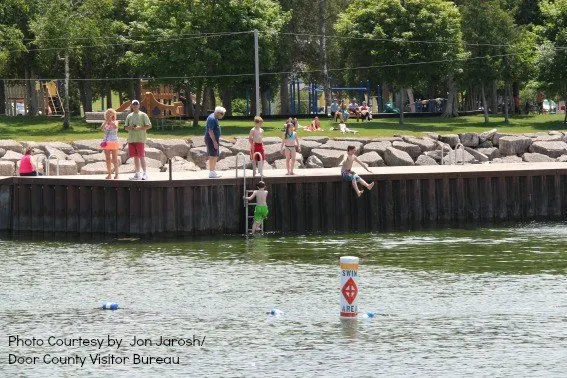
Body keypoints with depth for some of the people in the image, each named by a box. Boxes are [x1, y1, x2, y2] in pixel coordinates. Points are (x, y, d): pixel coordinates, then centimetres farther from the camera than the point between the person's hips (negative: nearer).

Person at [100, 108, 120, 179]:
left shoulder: (115, 122, 1)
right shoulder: (105, 123, 9)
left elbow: (115, 126, -22)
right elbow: (102, 129, -10)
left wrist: (110, 120, -19)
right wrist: (106, 121, -13)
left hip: (114, 141, -3)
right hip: (106, 142, 3)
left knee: (114, 159, -1)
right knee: (108, 159, 6)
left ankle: (116, 174, 3)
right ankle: (109, 174, 11)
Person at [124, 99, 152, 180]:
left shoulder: (143, 115, 0)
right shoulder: (129, 116, 15)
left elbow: (149, 126, -4)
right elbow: (125, 127, 18)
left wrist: (139, 128, -15)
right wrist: (129, 128, -5)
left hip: (140, 139, -5)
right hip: (131, 139, 5)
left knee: (141, 156, -8)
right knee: (135, 157, 8)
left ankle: (144, 173, -4)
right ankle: (137, 173, 13)